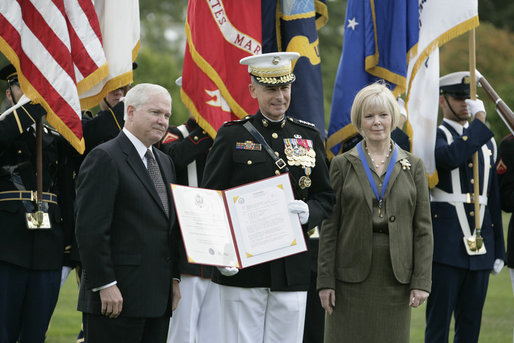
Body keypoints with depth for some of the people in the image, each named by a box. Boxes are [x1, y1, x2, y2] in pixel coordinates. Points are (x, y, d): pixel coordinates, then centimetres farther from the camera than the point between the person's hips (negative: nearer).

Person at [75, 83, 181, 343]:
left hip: (159, 298, 8)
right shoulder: (104, 158, -8)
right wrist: (105, 286, -18)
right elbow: (90, 229, -15)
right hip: (117, 295, -8)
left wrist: (175, 279, 15)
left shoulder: (164, 162, 19)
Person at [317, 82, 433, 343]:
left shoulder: (413, 166, 8)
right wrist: (325, 280, -4)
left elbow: (423, 227, 5)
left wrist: (421, 281, -3)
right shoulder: (343, 164, 5)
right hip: (352, 277, -1)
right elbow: (329, 226, 3)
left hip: (396, 278, 1)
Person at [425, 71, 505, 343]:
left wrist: (498, 250, 16)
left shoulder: (487, 142, 18)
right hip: (446, 246, -5)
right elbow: (451, 157, -25)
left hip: (480, 248, 6)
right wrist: (479, 121, -16)